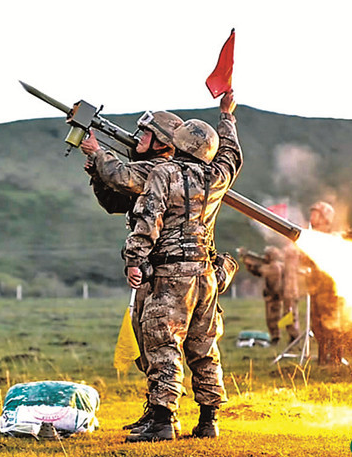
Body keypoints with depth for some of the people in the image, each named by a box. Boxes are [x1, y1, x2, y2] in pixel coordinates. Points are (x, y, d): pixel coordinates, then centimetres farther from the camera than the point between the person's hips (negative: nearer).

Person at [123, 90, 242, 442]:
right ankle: (208, 422, 14)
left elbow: (148, 221, -14)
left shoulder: (164, 174, -5)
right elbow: (231, 156, 33)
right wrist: (227, 116, 45)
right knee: (204, 349, 12)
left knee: (163, 346, -7)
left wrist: (134, 261, -14)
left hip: (172, 272, -6)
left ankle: (162, 422, -13)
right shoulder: (216, 178, 11)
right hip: (206, 271, 6)